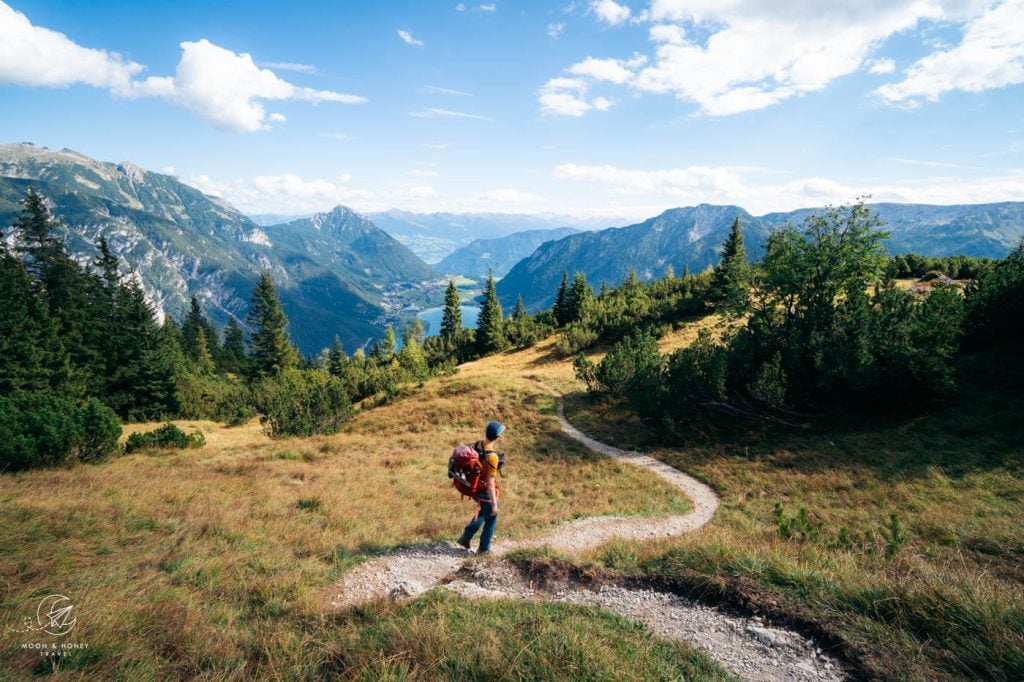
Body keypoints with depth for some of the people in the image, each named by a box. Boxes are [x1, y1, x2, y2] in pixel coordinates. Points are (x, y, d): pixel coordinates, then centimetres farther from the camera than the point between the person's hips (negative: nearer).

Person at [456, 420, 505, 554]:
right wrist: (494, 504, -20)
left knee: (482, 513, 32)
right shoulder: (492, 457, -33)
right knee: (491, 520, 16)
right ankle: (484, 548, 31)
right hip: (487, 493, -7)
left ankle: (466, 536, 33)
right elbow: (490, 483, -29)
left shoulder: (476, 445, -8)